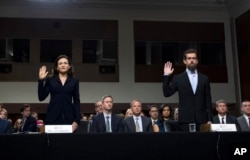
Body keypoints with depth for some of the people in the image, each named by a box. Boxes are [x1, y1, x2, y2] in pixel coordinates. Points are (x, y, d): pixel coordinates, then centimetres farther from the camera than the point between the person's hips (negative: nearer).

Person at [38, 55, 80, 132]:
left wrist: (76, 120, -3)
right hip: (52, 117, 0)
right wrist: (41, 80, -8)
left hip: (68, 118, 0)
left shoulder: (74, 81, 9)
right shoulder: (50, 80, 8)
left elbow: (77, 102, 6)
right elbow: (41, 97, 0)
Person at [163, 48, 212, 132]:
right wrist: (166, 76, -8)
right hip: (185, 119, -1)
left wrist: (209, 120, 3)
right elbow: (167, 93, -1)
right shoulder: (178, 78, 7)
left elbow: (208, 101, 9)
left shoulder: (204, 79, 11)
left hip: (201, 119, 2)